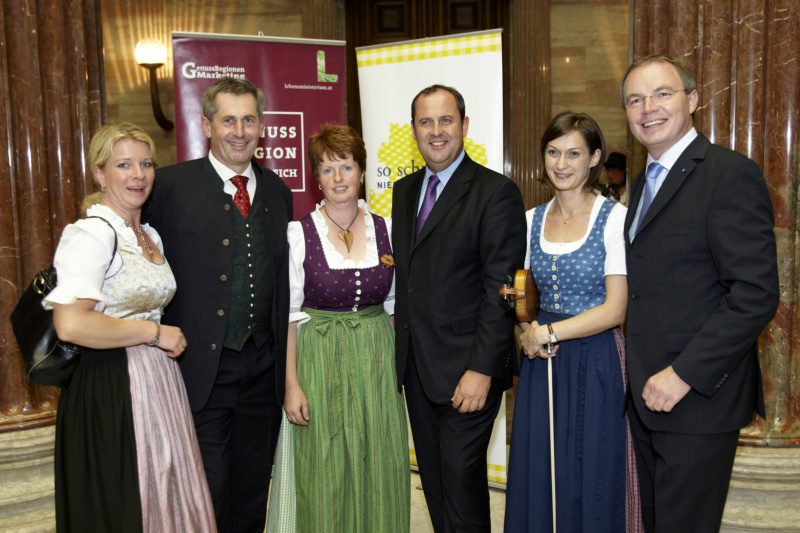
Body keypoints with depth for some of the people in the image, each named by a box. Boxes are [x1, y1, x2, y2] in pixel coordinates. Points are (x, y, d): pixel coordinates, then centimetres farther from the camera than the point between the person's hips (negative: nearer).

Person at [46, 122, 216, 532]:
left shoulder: (151, 235, 12)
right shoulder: (90, 234, -14)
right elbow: (70, 324, -26)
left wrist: (167, 336, 9)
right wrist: (154, 333, -18)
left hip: (160, 382, 8)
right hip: (111, 388, -8)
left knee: (166, 495, 15)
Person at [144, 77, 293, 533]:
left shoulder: (278, 190, 9)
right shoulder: (170, 185, -5)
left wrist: (285, 360, 10)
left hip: (263, 368, 5)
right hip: (200, 369, -4)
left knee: (254, 490, 18)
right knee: (207, 495, 5)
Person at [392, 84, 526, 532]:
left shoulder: (497, 192, -10)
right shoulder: (404, 191, 12)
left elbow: (501, 289, -15)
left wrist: (482, 369, -20)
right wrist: (401, 342, 7)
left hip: (467, 372, -6)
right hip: (415, 367, 7)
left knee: (462, 481, 2)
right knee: (433, 479, 17)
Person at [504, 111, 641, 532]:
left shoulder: (615, 218, -8)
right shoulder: (531, 220, 7)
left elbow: (615, 310, -13)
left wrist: (547, 333, -14)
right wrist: (526, 330, -5)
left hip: (595, 363, -4)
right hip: (541, 362, 5)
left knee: (591, 482, 7)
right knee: (538, 480, 12)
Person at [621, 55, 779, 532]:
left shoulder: (731, 174, -13)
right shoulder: (644, 182, 14)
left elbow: (757, 295, -19)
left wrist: (684, 375, -21)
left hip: (698, 396, -8)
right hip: (648, 397, 8)